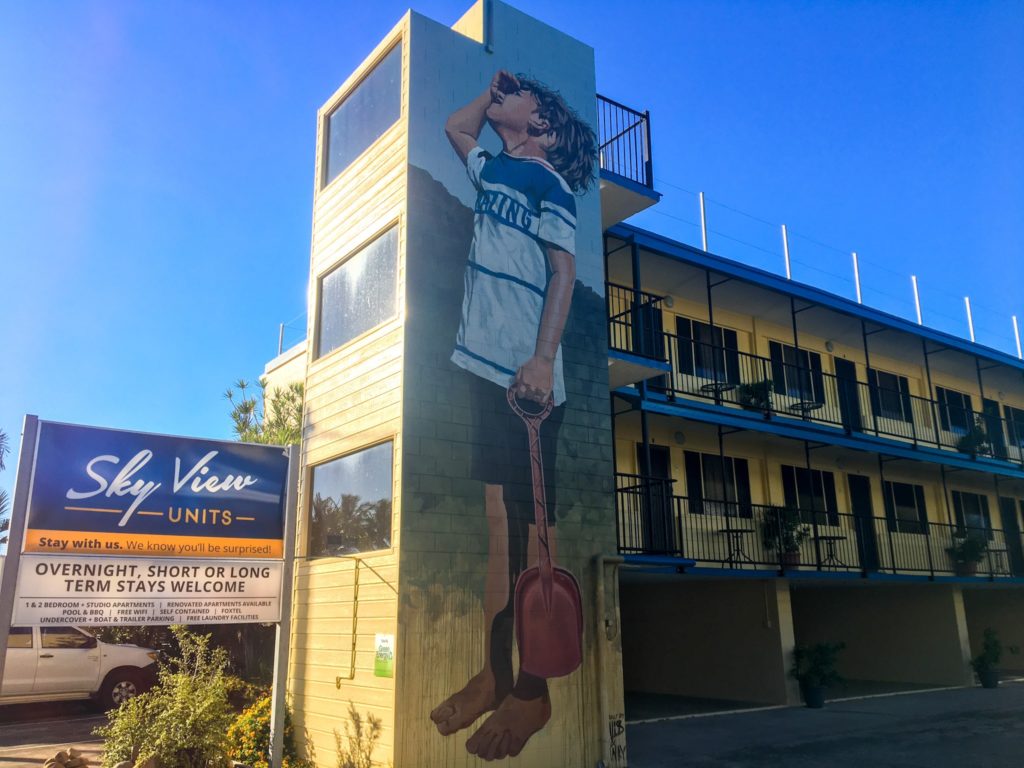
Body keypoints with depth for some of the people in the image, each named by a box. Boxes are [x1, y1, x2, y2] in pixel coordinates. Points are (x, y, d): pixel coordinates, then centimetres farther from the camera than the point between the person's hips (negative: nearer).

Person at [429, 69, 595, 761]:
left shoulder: (549, 181, 3)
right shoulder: (496, 170, 24)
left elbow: (564, 271, -8)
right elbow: (456, 127, 42)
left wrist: (543, 359, -19)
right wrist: (495, 84, 31)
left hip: (525, 374, -7)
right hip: (485, 365, 7)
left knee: (525, 524, -7)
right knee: (500, 522, 6)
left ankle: (533, 690, 0)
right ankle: (496, 674, 13)